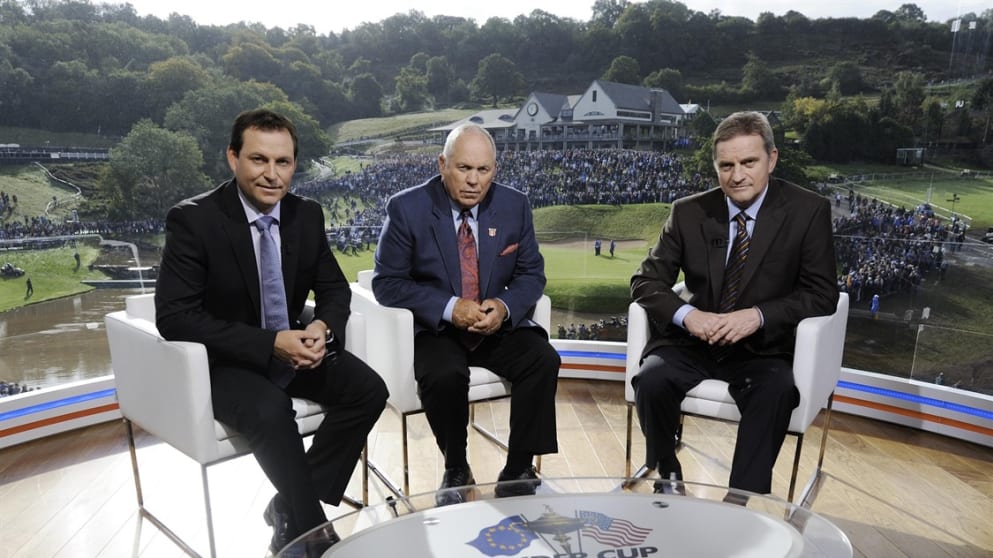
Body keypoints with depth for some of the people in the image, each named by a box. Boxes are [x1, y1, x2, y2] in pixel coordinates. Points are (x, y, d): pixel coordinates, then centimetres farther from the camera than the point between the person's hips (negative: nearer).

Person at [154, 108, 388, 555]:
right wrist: (269, 344, -30)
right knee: (271, 411, -34)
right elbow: (174, 316, -21)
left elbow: (334, 288, 6)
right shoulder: (192, 219, -16)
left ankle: (290, 507, -2)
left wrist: (323, 327, -19)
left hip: (292, 348, 5)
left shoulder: (307, 214, -2)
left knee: (369, 390, -17)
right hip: (225, 361, -5)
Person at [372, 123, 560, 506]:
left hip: (500, 323, 3)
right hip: (435, 328, -2)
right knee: (443, 375, -32)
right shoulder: (407, 208, -9)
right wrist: (448, 307, -22)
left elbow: (532, 274, 5)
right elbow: (387, 282, -8)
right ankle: (456, 471, -3)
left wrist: (505, 306, -18)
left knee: (543, 360, -23)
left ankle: (518, 471, -6)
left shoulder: (514, 205, 0)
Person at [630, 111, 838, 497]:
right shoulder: (689, 212, 2)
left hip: (762, 348, -1)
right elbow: (646, 281, 1)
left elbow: (822, 293, -5)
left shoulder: (808, 211, -3)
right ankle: (667, 480, -1)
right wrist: (686, 314, -20)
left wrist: (758, 315, -22)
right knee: (651, 380, -26)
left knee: (778, 390, -33)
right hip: (694, 341, 2)